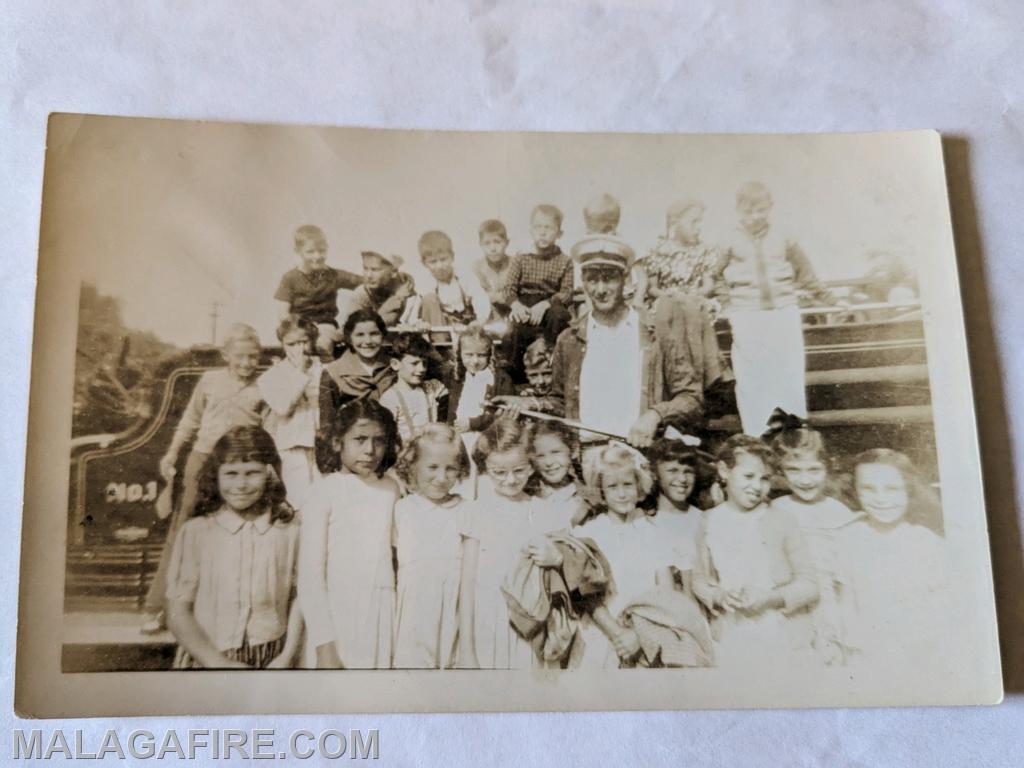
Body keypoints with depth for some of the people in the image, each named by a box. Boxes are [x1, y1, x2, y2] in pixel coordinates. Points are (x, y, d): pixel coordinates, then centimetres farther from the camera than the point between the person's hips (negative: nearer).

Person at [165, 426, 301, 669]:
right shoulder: (195, 533, -5)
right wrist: (219, 663, -10)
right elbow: (178, 612, -4)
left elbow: (299, 598, 2)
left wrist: (286, 657, -5)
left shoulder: (289, 532, -3)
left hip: (270, 661, 1)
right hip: (207, 659, -1)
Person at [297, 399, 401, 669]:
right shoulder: (327, 489, -7)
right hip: (338, 613, -3)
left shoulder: (391, 488, 7)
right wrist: (324, 643, -12)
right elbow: (310, 569, -9)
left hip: (383, 615, 4)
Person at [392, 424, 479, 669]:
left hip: (453, 622, -1)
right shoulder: (402, 509, 2)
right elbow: (391, 565, 4)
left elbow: (469, 583, -4)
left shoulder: (465, 511, -3)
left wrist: (468, 647, -6)